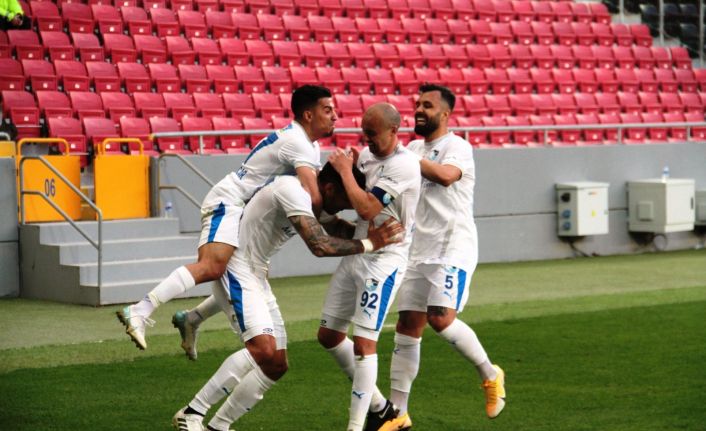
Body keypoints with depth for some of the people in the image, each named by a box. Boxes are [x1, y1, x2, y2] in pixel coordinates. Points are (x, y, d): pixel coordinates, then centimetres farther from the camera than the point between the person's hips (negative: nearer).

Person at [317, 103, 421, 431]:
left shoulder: (403, 164, -18)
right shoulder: (367, 155, 8)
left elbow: (366, 208, -24)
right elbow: (347, 196, 19)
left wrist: (344, 170, -13)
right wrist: (344, 167, 0)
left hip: (383, 260, -9)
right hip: (355, 254, 9)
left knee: (363, 342, -13)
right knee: (329, 335, 13)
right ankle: (376, 404, 25)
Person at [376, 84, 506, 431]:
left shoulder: (456, 146, -8)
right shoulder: (415, 148, 17)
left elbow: (445, 175, -28)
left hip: (453, 249, -7)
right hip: (419, 252, 7)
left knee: (441, 318, -22)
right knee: (408, 328, 3)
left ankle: (490, 375, 1)